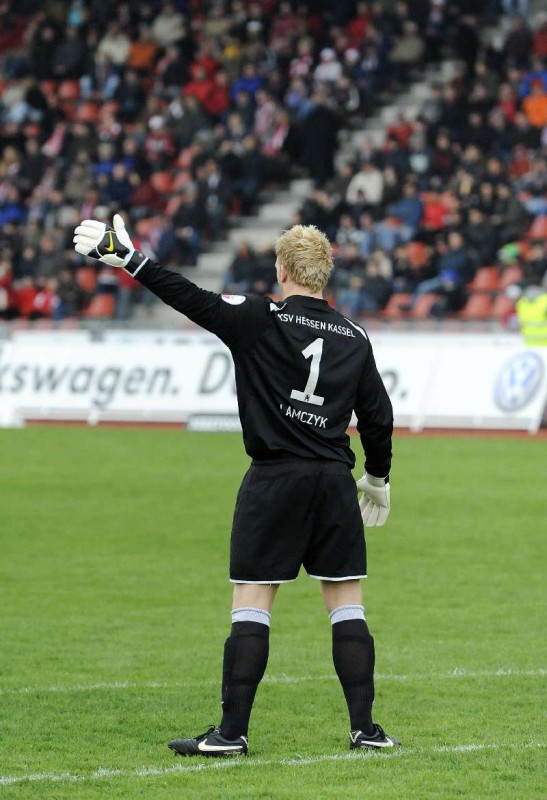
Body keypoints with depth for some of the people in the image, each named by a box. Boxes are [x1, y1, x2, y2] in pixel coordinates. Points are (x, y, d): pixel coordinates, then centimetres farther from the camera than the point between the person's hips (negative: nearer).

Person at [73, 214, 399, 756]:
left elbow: (189, 298, -9)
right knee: (346, 605, 8)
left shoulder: (260, 320, -6)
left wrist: (129, 258, -2)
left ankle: (232, 731, -2)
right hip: (334, 479, 3)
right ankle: (365, 728, 7)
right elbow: (378, 417, 11)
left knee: (251, 605, -1)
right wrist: (378, 478, 26)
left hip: (273, 479, -3)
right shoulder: (354, 337, 6)